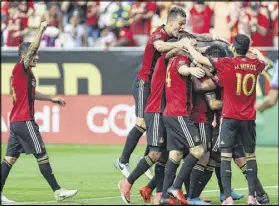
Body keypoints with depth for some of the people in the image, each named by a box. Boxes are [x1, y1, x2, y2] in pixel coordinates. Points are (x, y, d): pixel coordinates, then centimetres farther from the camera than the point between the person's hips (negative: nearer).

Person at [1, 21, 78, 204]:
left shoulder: (26, 73, 17)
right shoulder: (20, 69, -10)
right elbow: (33, 48, -23)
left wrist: (51, 98, 32)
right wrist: (41, 30, -22)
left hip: (16, 121, 9)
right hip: (24, 121, -9)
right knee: (42, 155, -5)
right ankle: (58, 191, -1)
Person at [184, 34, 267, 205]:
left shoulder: (226, 64, -10)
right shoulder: (255, 64, 1)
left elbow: (199, 58, -2)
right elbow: (264, 61, 27)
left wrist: (188, 45, 15)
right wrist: (256, 51, 46)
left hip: (230, 117, -3)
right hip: (249, 118, 3)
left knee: (226, 155, -1)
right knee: (251, 155, 12)